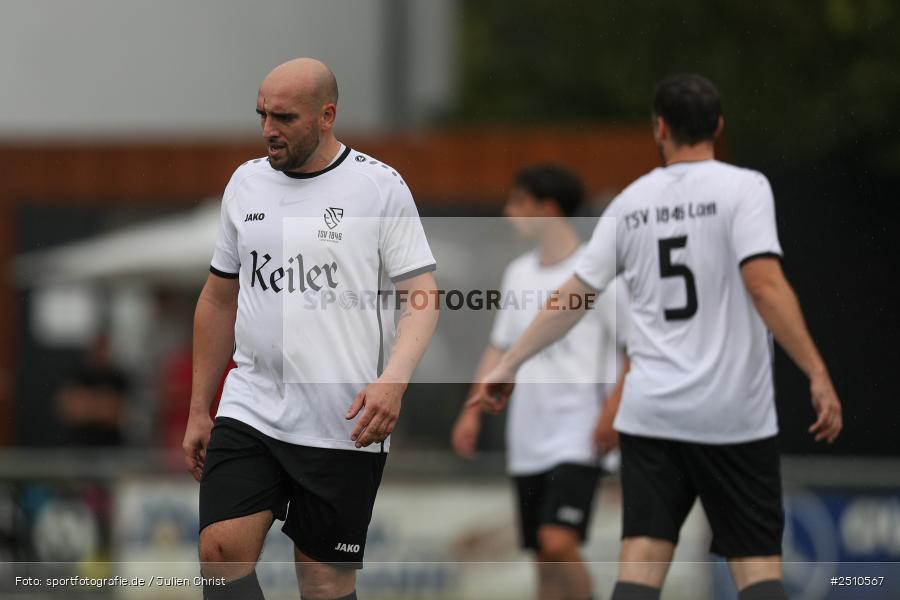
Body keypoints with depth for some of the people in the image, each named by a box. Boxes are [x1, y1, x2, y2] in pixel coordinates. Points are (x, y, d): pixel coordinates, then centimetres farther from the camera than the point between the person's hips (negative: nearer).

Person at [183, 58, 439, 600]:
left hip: (344, 427, -4)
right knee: (221, 551, -13)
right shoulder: (246, 183, 10)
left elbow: (422, 298, -6)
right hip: (249, 409, 4)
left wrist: (392, 381, -23)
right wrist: (199, 410, 18)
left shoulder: (380, 186, -4)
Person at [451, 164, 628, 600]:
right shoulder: (519, 273, 13)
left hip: (578, 436, -7)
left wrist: (612, 410, -17)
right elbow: (500, 347, 20)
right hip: (528, 440, 7)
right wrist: (473, 409, 12)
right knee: (543, 559, 8)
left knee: (558, 543, -20)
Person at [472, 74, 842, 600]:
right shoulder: (743, 187, -4)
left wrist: (510, 364, 24)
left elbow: (574, 295, 12)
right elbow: (765, 285, -16)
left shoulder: (632, 201, 9)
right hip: (734, 415, -3)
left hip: (651, 412, 3)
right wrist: (818, 375, -16)